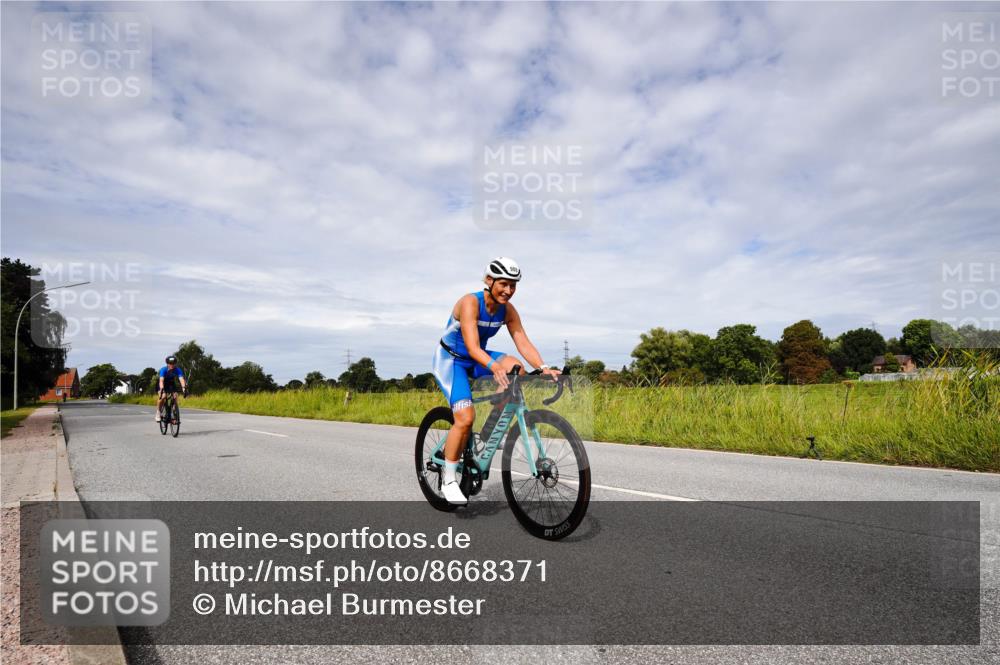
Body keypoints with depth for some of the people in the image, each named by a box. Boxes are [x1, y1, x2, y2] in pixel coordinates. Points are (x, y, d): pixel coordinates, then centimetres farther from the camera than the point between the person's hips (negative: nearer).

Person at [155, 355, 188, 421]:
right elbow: (161, 380, -43)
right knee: (163, 396, -27)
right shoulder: (163, 369, -31)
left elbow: (181, 379, -40)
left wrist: (184, 387, -57)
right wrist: (162, 389, -60)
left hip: (172, 384, 2)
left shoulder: (178, 370, -27)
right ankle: (158, 412, -5)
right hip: (164, 384, -2)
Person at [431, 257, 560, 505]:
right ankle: (449, 481, -2)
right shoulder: (470, 302, -27)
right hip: (450, 359, -6)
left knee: (516, 367, -22)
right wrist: (495, 367, -56)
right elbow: (472, 347, -38)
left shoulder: (508, 310, -10)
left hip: (477, 359, 6)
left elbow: (523, 343, -17)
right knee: (465, 418, -21)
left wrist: (543, 368, -34)